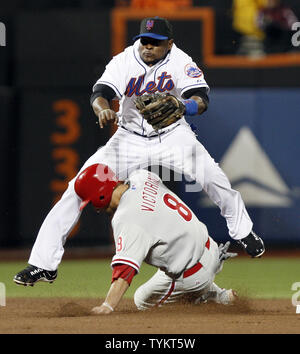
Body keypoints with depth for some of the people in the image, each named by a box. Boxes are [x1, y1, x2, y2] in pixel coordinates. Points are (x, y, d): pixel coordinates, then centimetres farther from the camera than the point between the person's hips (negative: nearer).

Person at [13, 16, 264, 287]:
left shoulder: (180, 62, -15)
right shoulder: (125, 62, -14)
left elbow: (202, 99, -26)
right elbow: (100, 93, -27)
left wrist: (182, 105, -49)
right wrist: (103, 109, -51)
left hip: (173, 135, 0)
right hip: (130, 139, 0)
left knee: (213, 177, -19)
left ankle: (243, 232, 14)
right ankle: (43, 264, -9)